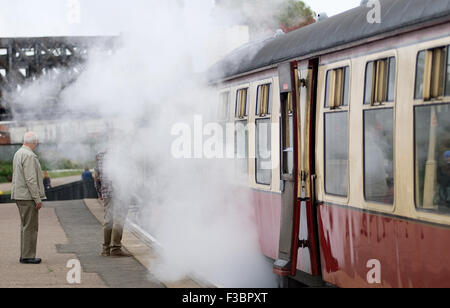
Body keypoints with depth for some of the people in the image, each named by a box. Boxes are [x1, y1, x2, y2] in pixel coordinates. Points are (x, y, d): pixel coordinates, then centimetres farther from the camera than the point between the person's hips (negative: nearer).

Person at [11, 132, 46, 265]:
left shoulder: (18, 153, 14)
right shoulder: (29, 155, -16)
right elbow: (30, 179, -21)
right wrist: (37, 199, -17)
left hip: (20, 196, 10)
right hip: (28, 196, -10)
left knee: (26, 226, 14)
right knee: (30, 226, -6)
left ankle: (25, 255, 18)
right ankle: (27, 256, -5)